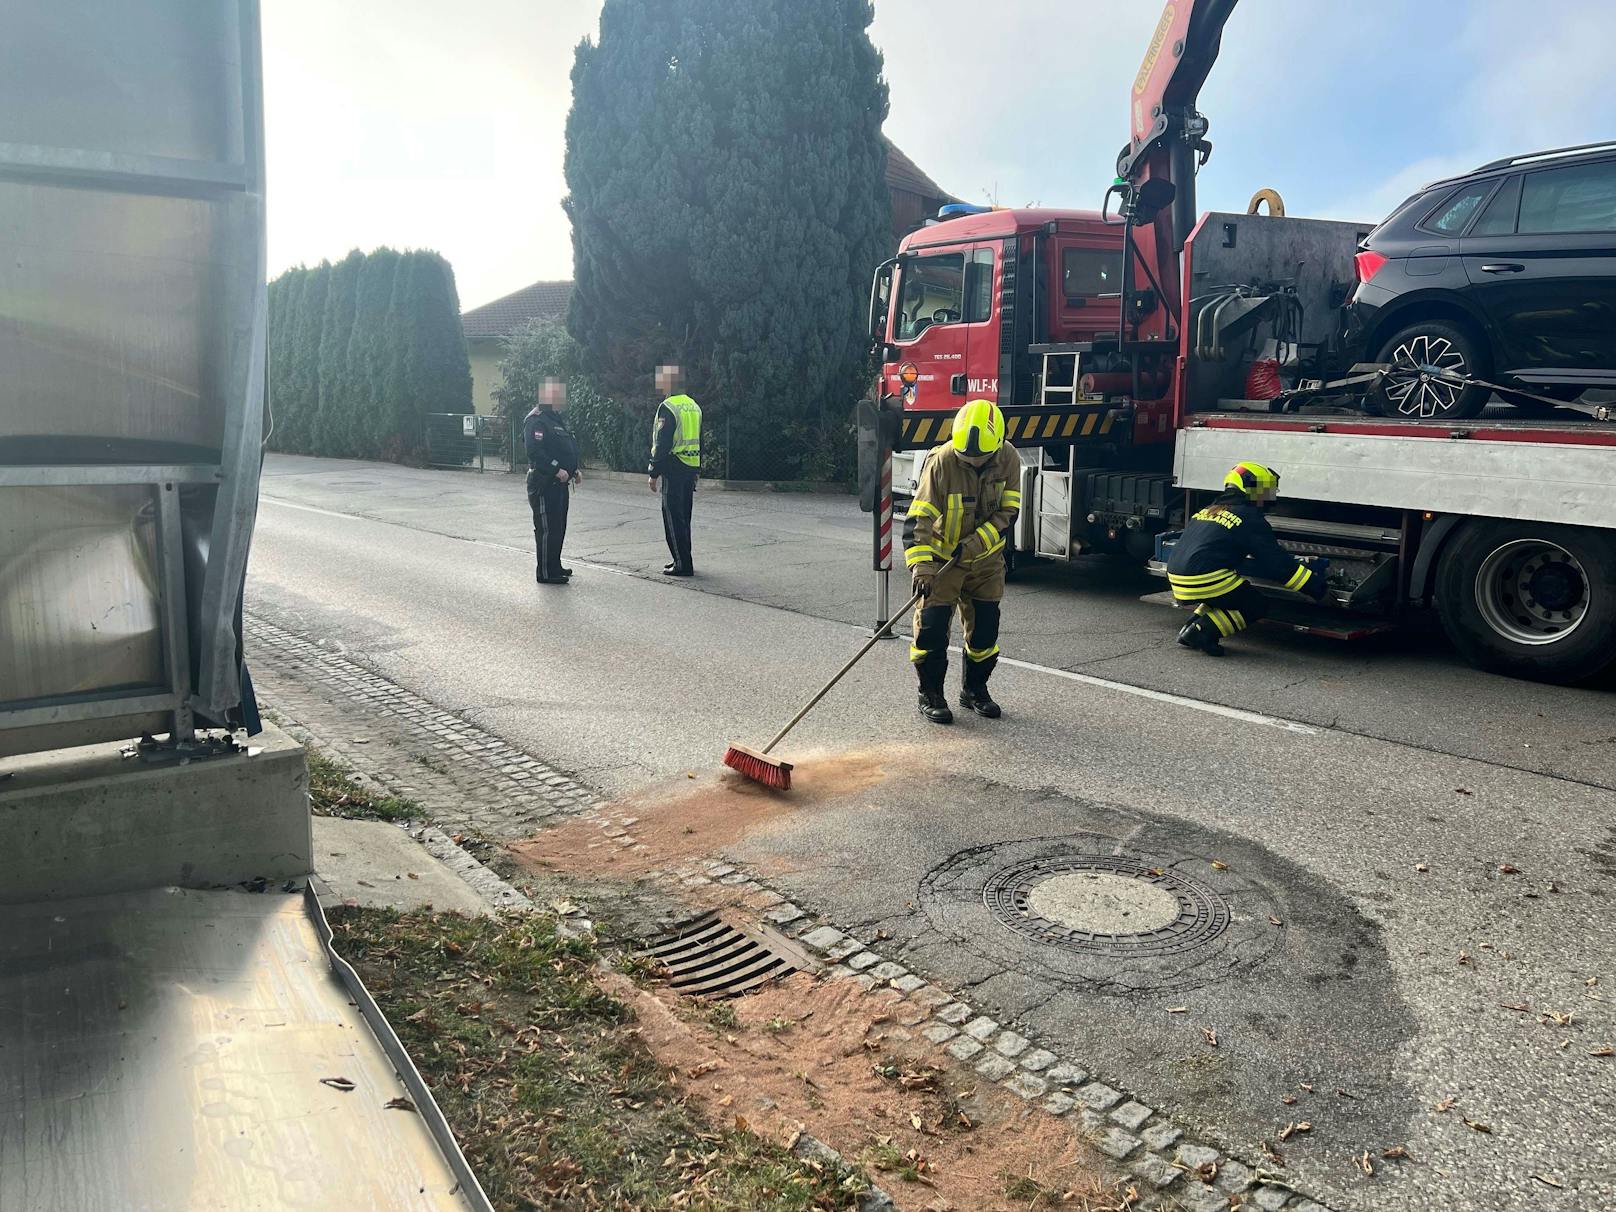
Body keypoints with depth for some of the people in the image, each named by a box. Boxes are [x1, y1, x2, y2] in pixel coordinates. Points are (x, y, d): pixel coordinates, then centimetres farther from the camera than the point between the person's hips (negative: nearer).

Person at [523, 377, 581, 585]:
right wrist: (557, 470, -26)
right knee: (547, 529, -6)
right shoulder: (536, 421, -14)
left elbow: (567, 450, 26)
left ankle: (555, 567, 26)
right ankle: (546, 573, 0)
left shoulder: (557, 419, 19)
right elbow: (535, 452, -24)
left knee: (558, 528, 16)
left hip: (559, 483, 10)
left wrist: (574, 470, 13)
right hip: (544, 484, -10)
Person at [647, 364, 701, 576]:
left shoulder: (667, 407, -13)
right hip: (691, 468, 8)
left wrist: (654, 473, -12)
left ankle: (683, 564, -3)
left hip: (673, 469, -8)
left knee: (673, 517, -3)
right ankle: (682, 559, 23)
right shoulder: (694, 406, 13)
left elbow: (663, 444, -17)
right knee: (684, 516, 16)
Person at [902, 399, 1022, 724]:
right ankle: (930, 695, 10)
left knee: (985, 627, 8)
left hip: (986, 558, 3)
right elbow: (919, 516, -24)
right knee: (931, 627, -7)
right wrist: (920, 565, -33)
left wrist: (976, 542, -24)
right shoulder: (941, 461, -24)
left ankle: (975, 690, 28)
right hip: (942, 555, -3)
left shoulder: (1007, 459, -14)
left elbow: (1008, 512, -11)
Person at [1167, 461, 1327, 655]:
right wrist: (1318, 587, 3)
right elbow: (1278, 562, -3)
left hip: (1177, 580, 8)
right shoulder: (1250, 519, -2)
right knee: (1255, 604, 11)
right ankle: (1201, 631, -8)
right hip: (1205, 580, -8)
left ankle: (1191, 629, 12)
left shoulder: (1210, 511, 22)